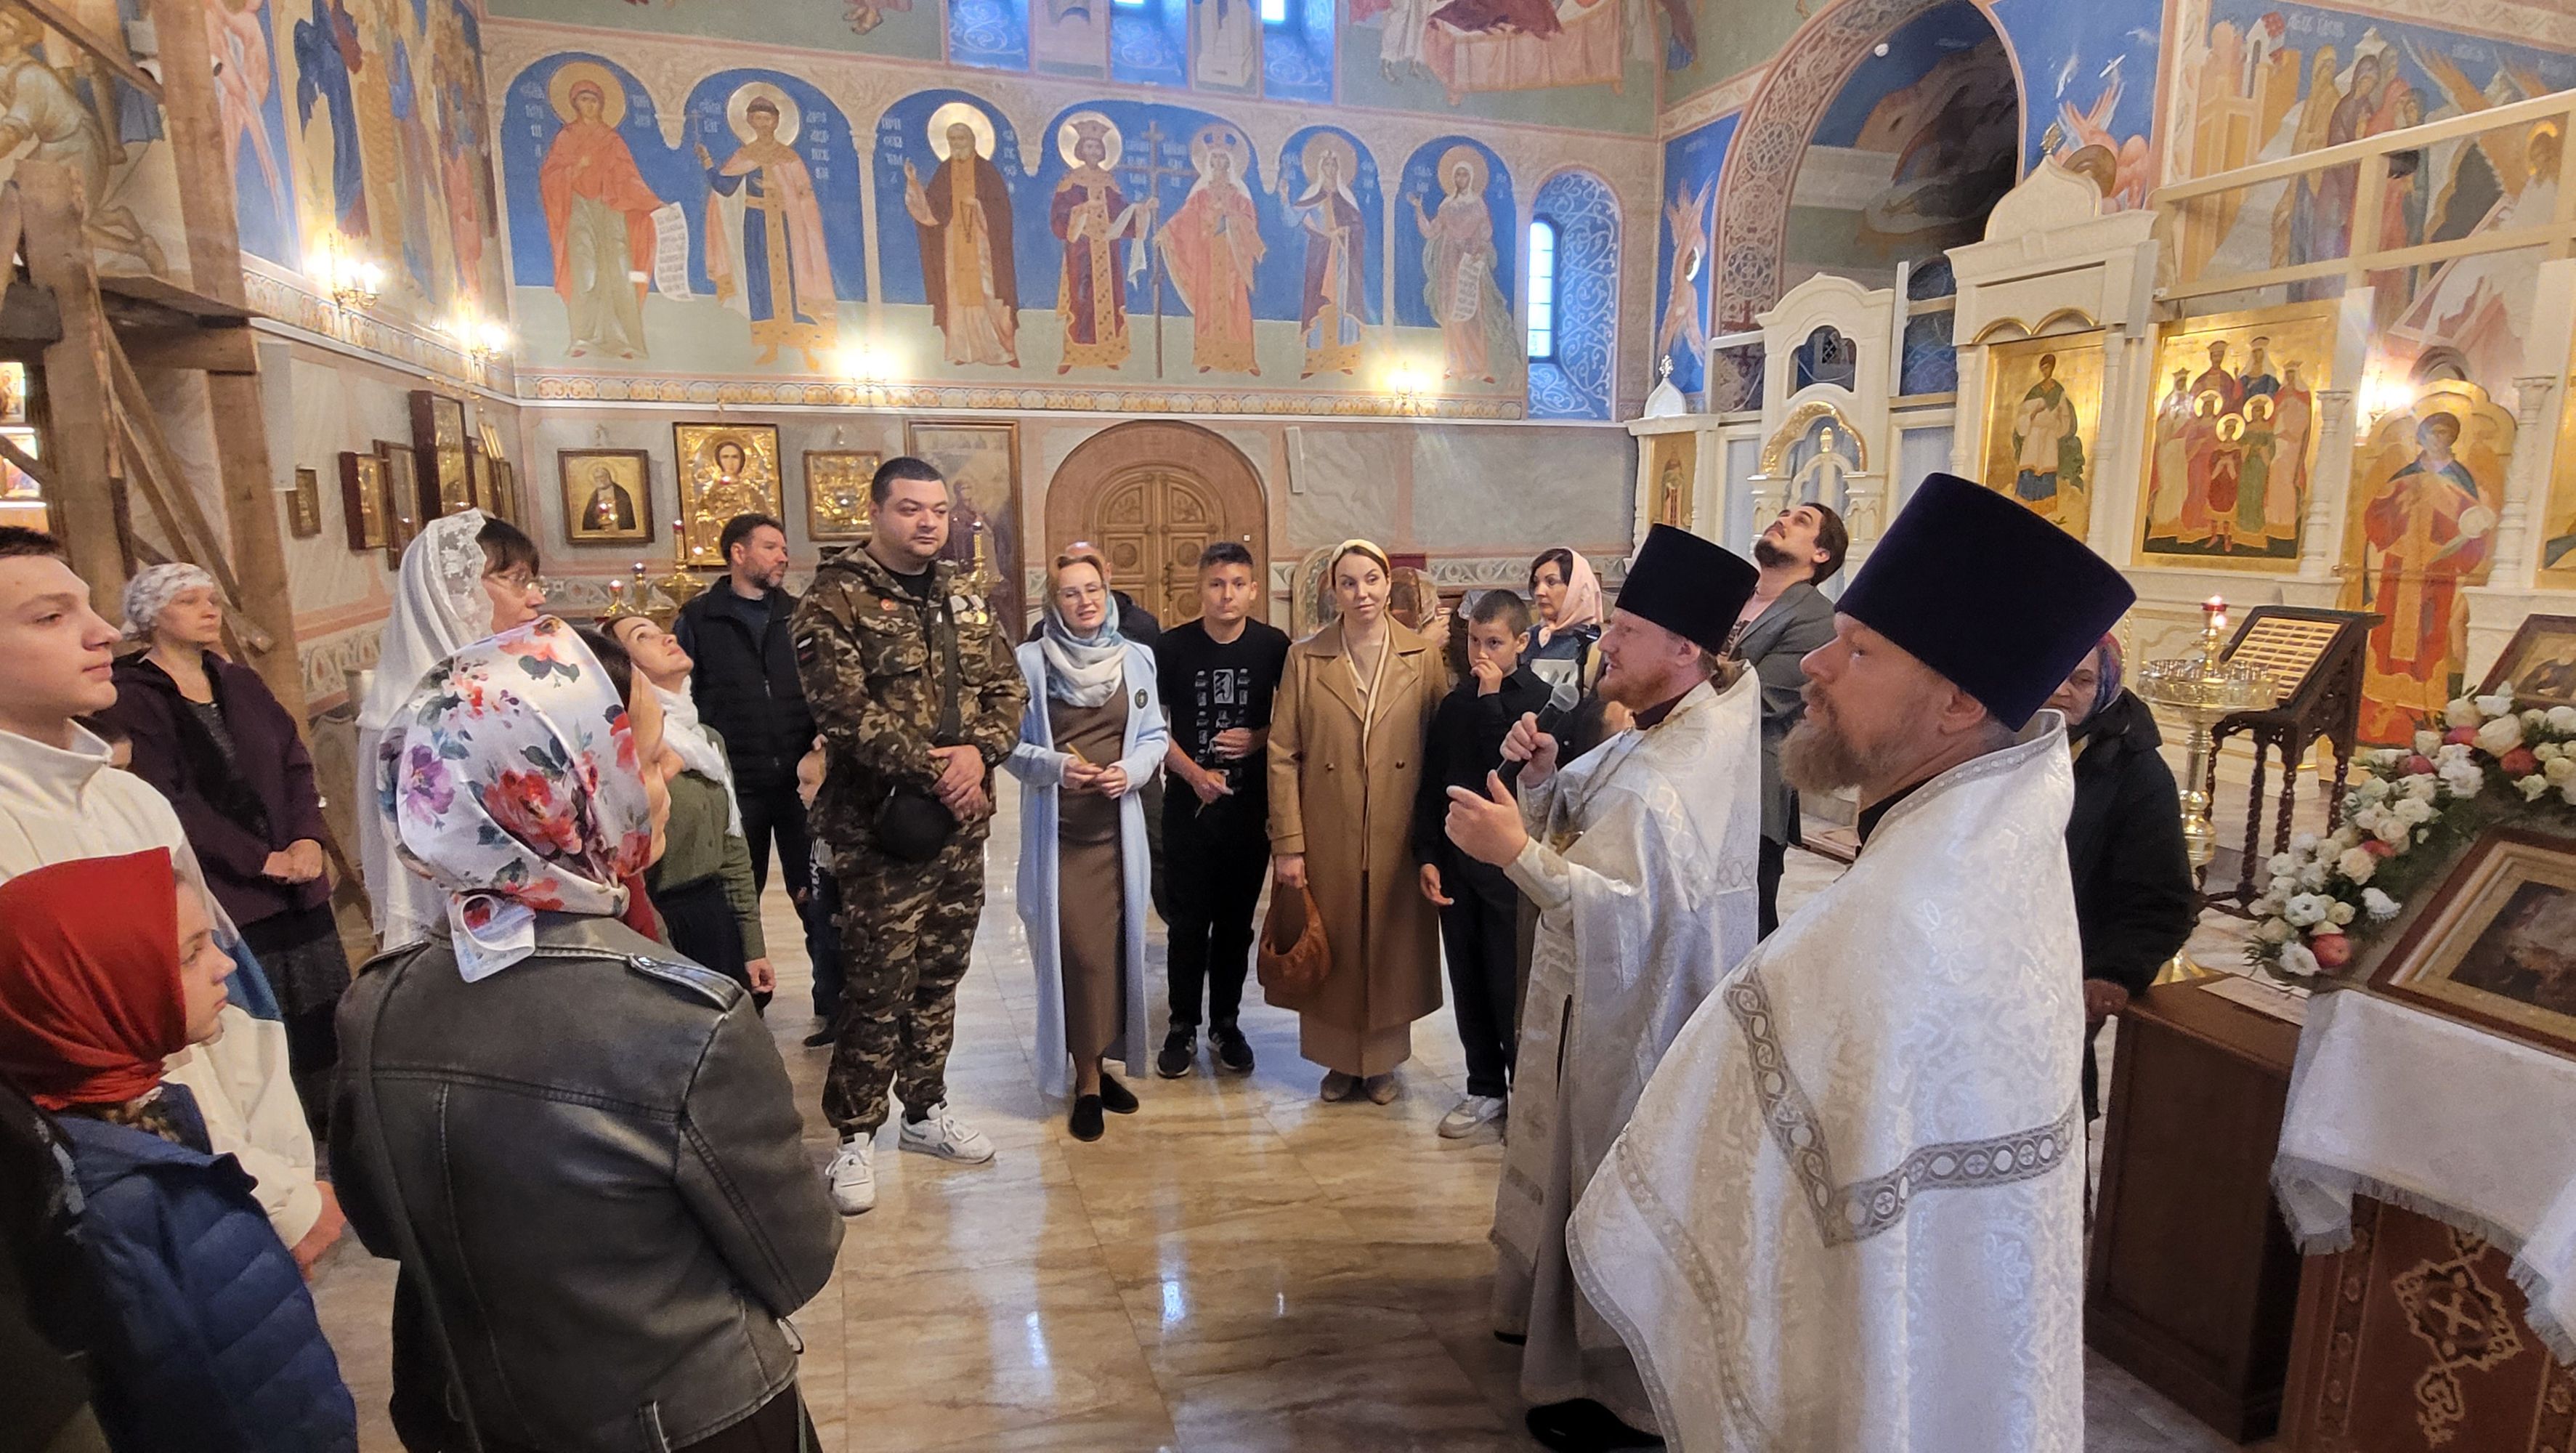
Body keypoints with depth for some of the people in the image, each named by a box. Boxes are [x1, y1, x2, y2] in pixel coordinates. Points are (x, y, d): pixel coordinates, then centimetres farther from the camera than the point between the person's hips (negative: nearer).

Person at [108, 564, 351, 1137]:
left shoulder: (241, 683, 12)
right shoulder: (132, 698, -6)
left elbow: (295, 762, 8)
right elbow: (168, 801, -13)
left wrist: (307, 838, -8)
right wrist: (261, 860, -16)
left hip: (296, 883, 5)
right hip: (220, 895, -5)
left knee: (323, 1014, 10)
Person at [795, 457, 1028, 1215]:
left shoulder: (966, 603, 12)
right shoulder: (835, 601, -7)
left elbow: (1008, 690, 8)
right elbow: (844, 709, -17)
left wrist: (978, 752, -11)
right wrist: (930, 768, -19)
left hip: (963, 824, 6)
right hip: (882, 828, -6)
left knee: (939, 978, 15)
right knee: (877, 988, 0)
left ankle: (927, 1110, 31)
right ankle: (855, 1135, 17)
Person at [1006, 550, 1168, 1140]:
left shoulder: (1137, 659, 5)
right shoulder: (1030, 661, -3)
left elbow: (1154, 737, 7)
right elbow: (1012, 745, -3)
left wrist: (1130, 770, -12)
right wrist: (1056, 766, -20)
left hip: (1117, 828, 3)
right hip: (1057, 832, -3)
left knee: (1116, 948, 8)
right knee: (1076, 952, -3)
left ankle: (1100, 1063, 26)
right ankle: (1086, 1079, 12)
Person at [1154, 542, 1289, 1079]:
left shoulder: (1274, 646, -3)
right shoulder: (1171, 647, -5)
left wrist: (1259, 738, -11)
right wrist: (1194, 773, -12)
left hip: (1251, 806, 1)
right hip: (1188, 803, -1)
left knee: (1237, 920, 11)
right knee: (1189, 921, 6)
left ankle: (1225, 1023, 27)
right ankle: (1183, 1027, 22)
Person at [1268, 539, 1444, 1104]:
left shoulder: (1422, 657, 0)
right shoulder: (1305, 658, -2)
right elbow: (1283, 755, -4)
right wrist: (1287, 844, -8)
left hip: (1399, 839, 0)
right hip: (1327, 840, 0)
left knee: (1392, 948, 12)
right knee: (1332, 950, 11)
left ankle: (1383, 1059, 32)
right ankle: (1339, 1059, 31)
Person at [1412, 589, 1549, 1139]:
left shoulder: (1541, 701, -6)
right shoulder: (1454, 703, 8)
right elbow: (1432, 785, 9)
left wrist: (1493, 700, -15)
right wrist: (1426, 855, 2)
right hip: (1455, 864, 5)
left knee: (1510, 988, 2)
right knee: (1468, 985, 12)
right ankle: (1485, 1088, 27)